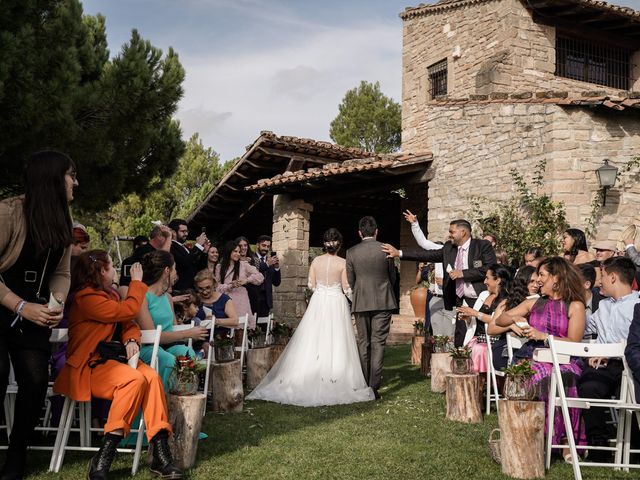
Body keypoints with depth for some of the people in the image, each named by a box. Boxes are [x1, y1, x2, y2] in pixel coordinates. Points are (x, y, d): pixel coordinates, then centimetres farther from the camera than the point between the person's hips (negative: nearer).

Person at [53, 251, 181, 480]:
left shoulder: (111, 294, 16)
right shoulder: (86, 297, -13)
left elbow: (129, 323, 13)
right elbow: (129, 311, -13)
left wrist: (132, 340, -9)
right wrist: (137, 282, 2)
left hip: (112, 359, 7)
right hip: (88, 366, -7)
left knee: (151, 376, -21)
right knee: (135, 379, -32)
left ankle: (161, 456, -24)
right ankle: (102, 460, -29)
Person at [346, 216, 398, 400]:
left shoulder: (351, 252, -3)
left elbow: (350, 281, 4)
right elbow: (392, 276, 6)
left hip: (361, 302, 1)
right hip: (383, 302, -1)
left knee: (363, 343, 12)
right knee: (378, 343, 1)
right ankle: (374, 387, -3)